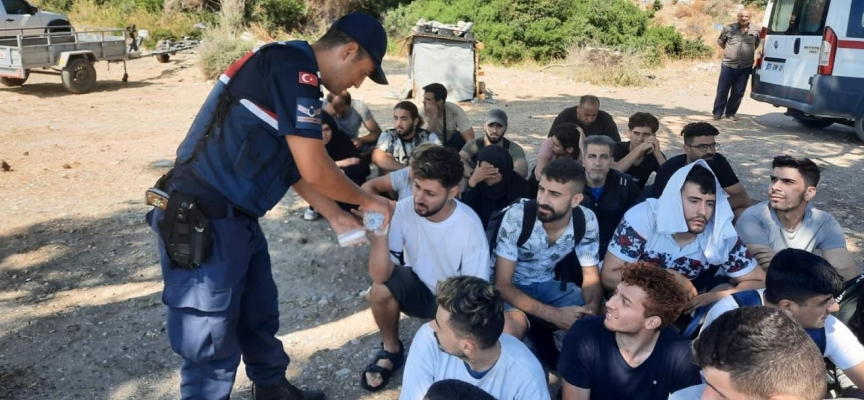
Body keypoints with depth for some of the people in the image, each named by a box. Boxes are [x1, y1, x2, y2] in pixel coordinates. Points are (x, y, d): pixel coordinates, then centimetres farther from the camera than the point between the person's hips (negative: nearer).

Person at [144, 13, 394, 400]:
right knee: (212, 344, 4)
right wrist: (368, 200, -3)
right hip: (199, 223, -10)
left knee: (260, 315, 23)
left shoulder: (291, 70, 13)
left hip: (236, 219, 10)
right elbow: (315, 171, -19)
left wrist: (336, 216, 18)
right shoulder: (293, 66, -18)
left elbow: (295, 167, 19)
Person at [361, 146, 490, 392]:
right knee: (381, 288, -29)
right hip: (418, 289, 2)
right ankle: (391, 351, 0)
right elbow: (380, 276, -28)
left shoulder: (470, 226, -25)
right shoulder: (403, 210, -21)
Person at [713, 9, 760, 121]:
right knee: (722, 90, 1)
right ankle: (718, 112, 11)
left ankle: (730, 113, 17)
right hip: (728, 65, -2)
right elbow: (720, 41, 10)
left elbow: (757, 44, 19)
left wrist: (749, 52, 11)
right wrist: (728, 51, 8)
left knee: (738, 92, 6)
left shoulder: (755, 31, 3)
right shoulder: (728, 28, -3)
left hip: (745, 67, 2)